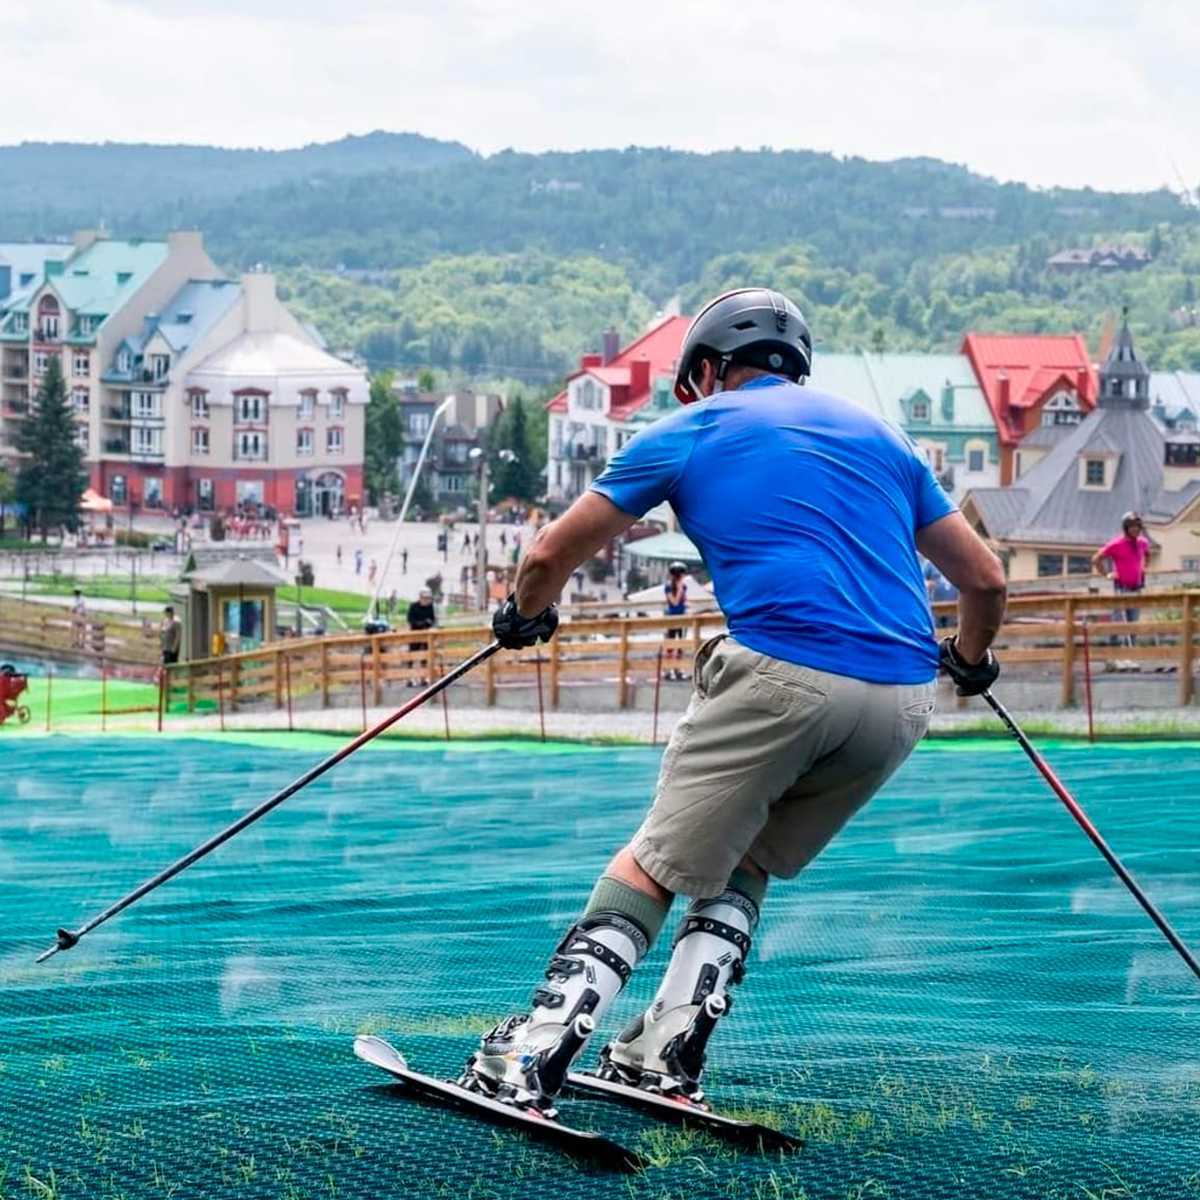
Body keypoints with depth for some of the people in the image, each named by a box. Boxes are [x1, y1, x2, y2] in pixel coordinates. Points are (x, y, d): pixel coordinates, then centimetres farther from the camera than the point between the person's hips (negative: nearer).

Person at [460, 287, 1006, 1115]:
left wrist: (526, 617, 40)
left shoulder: (693, 430, 15)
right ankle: (667, 1055, 11)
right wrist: (971, 660, 46)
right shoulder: (879, 434, 25)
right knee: (743, 867, 22)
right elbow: (984, 579, 26)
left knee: (657, 865, 3)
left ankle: (533, 1059, -7)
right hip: (904, 701, 4)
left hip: (783, 675, -4)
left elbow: (551, 556, 18)